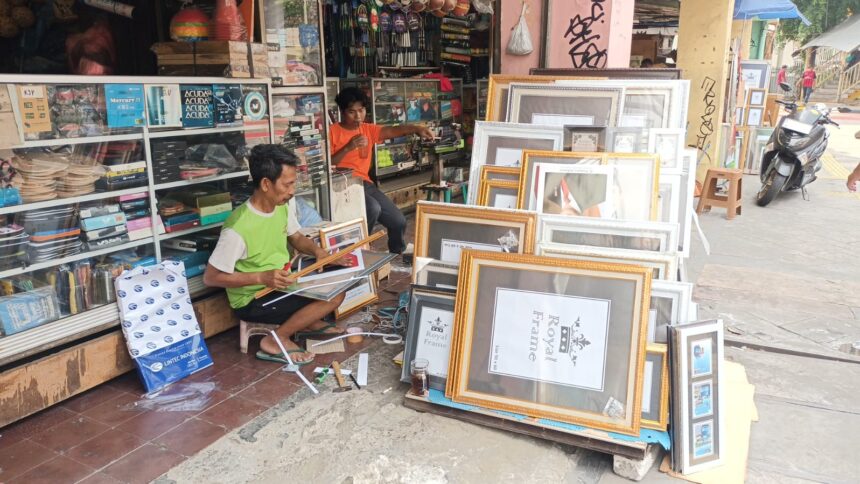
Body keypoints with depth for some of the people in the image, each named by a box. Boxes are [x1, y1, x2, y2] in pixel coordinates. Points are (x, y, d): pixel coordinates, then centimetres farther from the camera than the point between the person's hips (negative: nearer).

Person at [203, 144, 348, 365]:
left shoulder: (284, 205, -6)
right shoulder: (238, 228, -28)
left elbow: (296, 237, 12)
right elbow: (210, 277, -21)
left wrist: (318, 251, -10)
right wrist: (262, 277, -29)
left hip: (283, 282, 8)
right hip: (252, 300, -8)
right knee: (332, 296, -21)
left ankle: (308, 322, 13)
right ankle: (275, 341, -8)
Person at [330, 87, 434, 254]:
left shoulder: (368, 129, 11)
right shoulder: (332, 132, -3)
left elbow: (393, 130, -7)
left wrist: (417, 129, -25)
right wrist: (348, 147, -20)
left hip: (366, 183, 6)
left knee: (399, 221, -2)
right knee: (373, 208, -32)